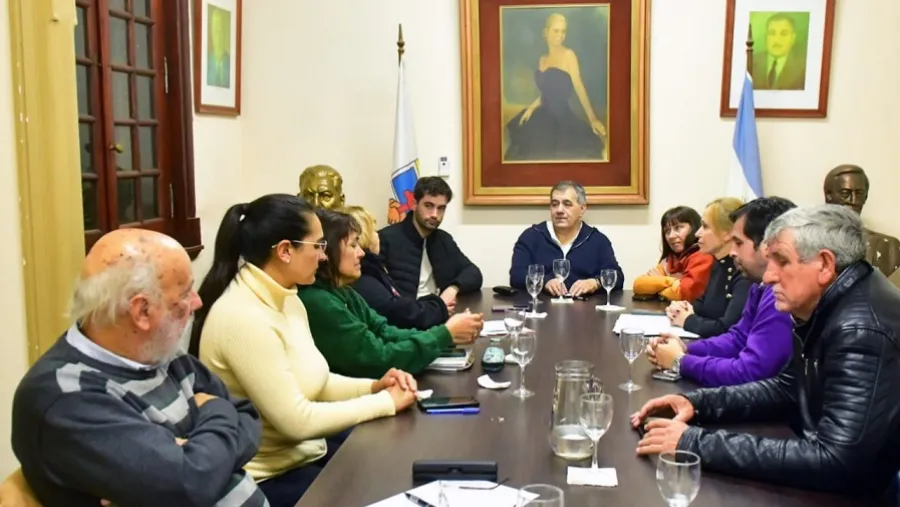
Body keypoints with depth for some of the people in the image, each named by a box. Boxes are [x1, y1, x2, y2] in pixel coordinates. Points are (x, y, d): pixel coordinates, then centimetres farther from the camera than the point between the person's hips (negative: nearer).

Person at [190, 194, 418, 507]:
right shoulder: (242, 318, -26)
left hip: (305, 451, 9)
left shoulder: (286, 300, 3)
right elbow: (296, 421, -25)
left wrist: (373, 386, -4)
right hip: (269, 478, -9)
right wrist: (385, 402, -16)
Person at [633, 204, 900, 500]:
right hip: (832, 484, 7)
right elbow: (788, 390, 13)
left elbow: (834, 461, -34)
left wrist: (697, 444, -30)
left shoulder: (863, 333, -28)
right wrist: (697, 403, -2)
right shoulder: (827, 308, 2)